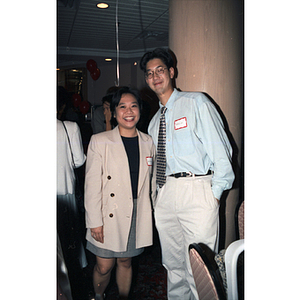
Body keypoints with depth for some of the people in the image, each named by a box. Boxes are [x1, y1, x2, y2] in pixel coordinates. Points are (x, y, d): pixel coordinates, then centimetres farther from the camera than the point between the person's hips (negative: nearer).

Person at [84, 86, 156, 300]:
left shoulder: (148, 142, 5)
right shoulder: (99, 141, -7)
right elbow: (92, 184, -8)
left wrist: (153, 212, 12)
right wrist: (95, 221, -10)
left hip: (138, 215, 3)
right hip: (109, 216, -3)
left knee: (125, 262, 17)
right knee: (104, 267, 6)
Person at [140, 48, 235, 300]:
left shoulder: (196, 102, 0)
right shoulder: (155, 120, 18)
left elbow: (220, 148, -7)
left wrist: (216, 192, -12)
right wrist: (158, 192, 8)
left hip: (197, 190, -6)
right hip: (165, 193, 6)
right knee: (173, 264, 17)